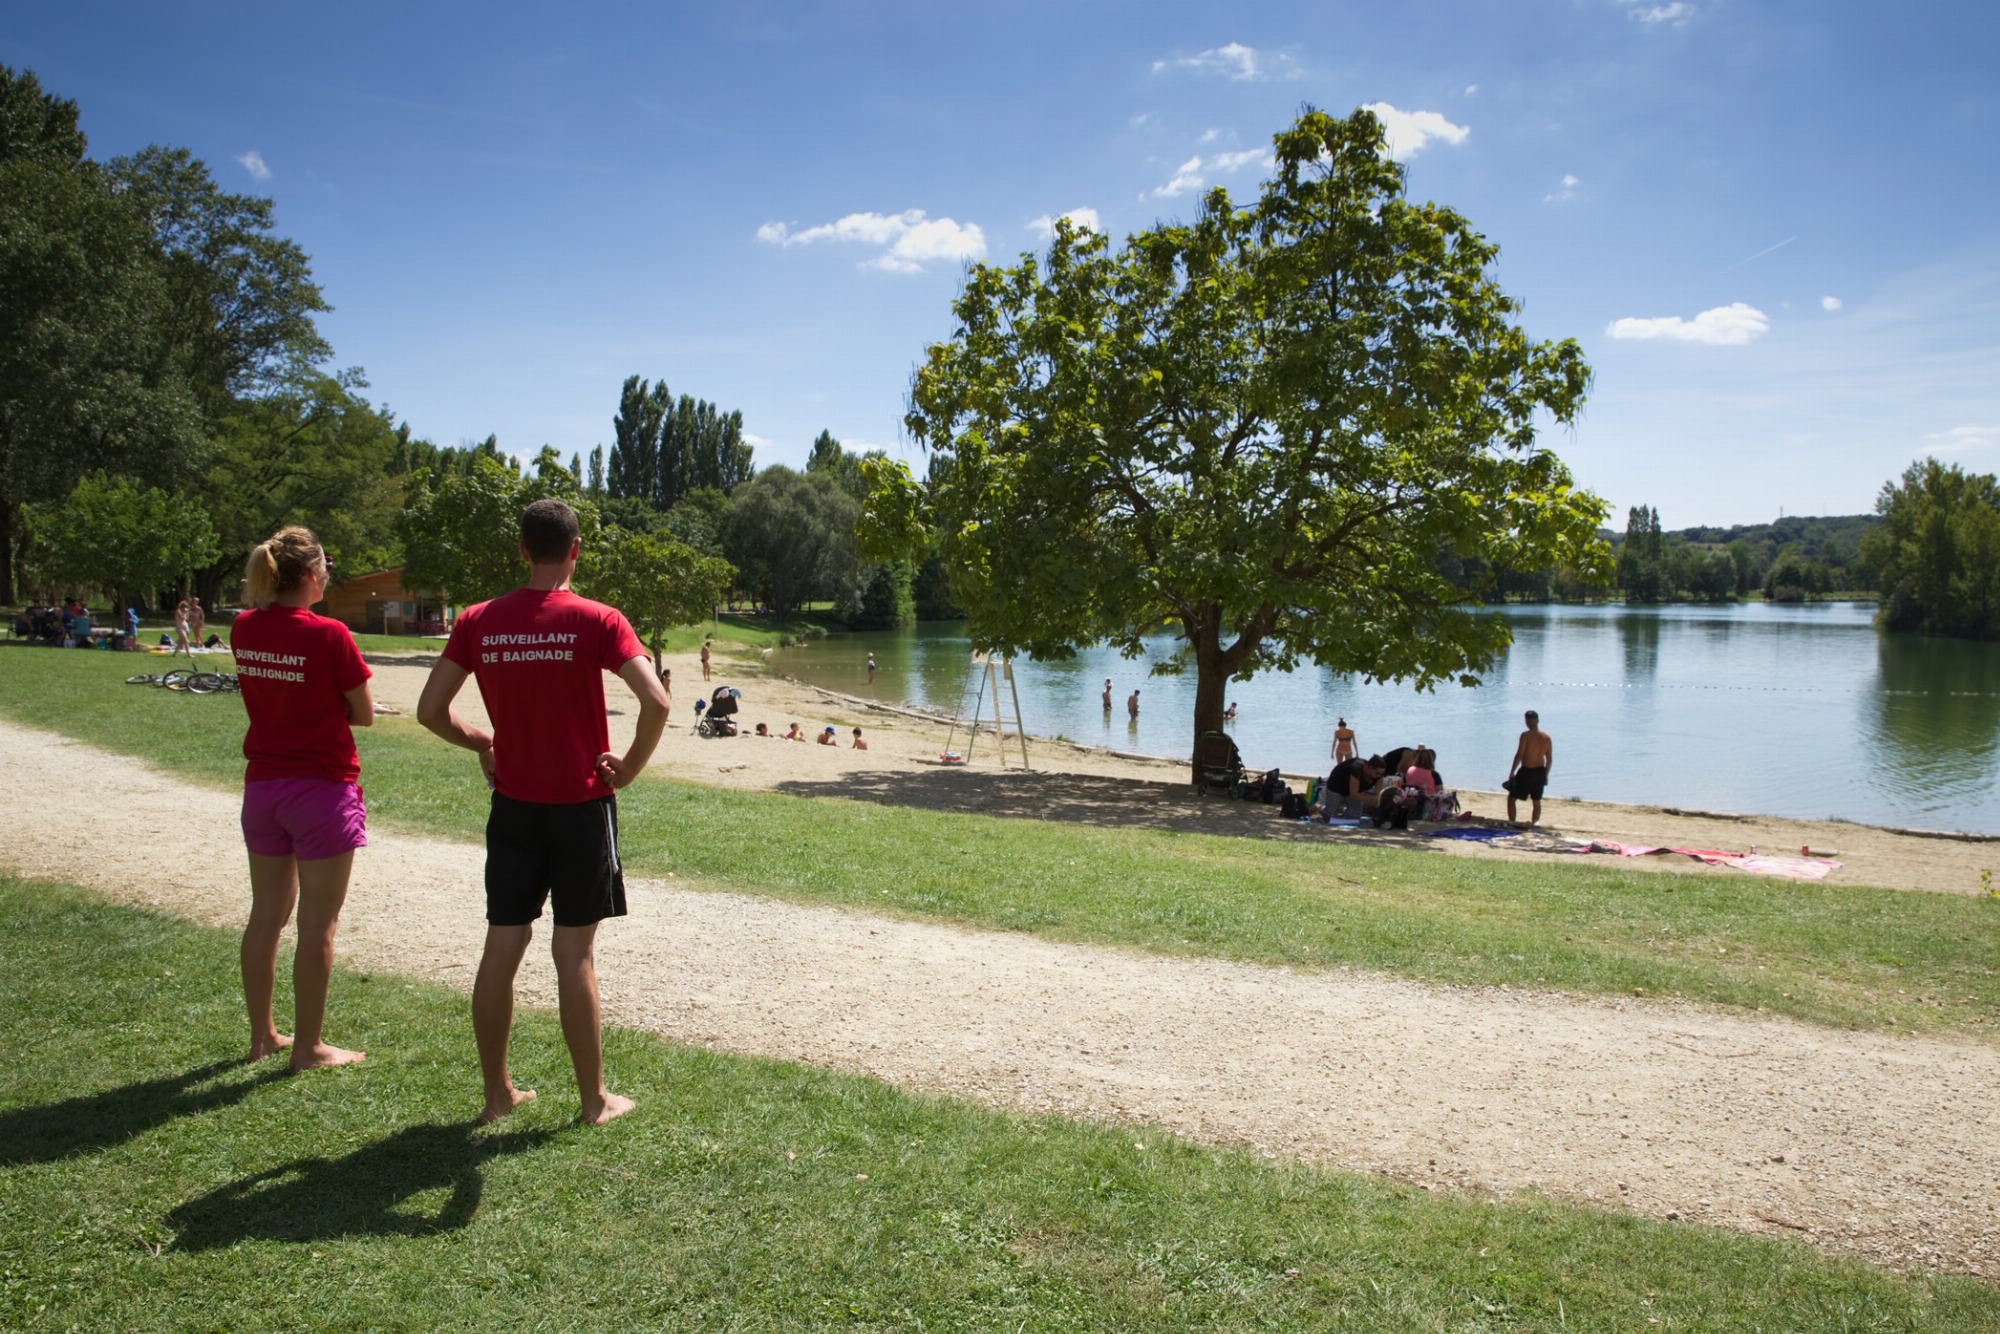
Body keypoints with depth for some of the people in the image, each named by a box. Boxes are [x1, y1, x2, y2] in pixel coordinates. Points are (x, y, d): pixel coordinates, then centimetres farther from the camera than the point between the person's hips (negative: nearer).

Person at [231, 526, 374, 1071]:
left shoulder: (244, 629, 1)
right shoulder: (329, 636, -17)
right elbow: (364, 714, -8)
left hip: (263, 785, 6)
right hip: (322, 787, -6)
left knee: (266, 915, 16)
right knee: (317, 925, 4)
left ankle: (262, 1035, 28)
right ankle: (308, 1046, 12)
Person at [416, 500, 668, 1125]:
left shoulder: (478, 621, 0)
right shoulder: (596, 620, -10)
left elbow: (430, 710, 1)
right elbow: (656, 702, -20)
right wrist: (630, 766, -6)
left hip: (513, 806, 3)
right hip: (581, 807, -3)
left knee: (502, 947, 11)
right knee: (575, 954, 3)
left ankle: (497, 1093, 22)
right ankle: (594, 1099, 14)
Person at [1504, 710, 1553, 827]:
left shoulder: (1526, 735, -14)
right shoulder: (1546, 737, 3)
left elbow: (1519, 755, -15)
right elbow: (1549, 759, 7)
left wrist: (1511, 772, -8)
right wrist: (1546, 775, 16)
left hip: (1526, 771, -5)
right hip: (1540, 772, 5)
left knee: (1511, 798, 6)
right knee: (1537, 801, 18)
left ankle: (1510, 822, 1)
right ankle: (1534, 823, 21)